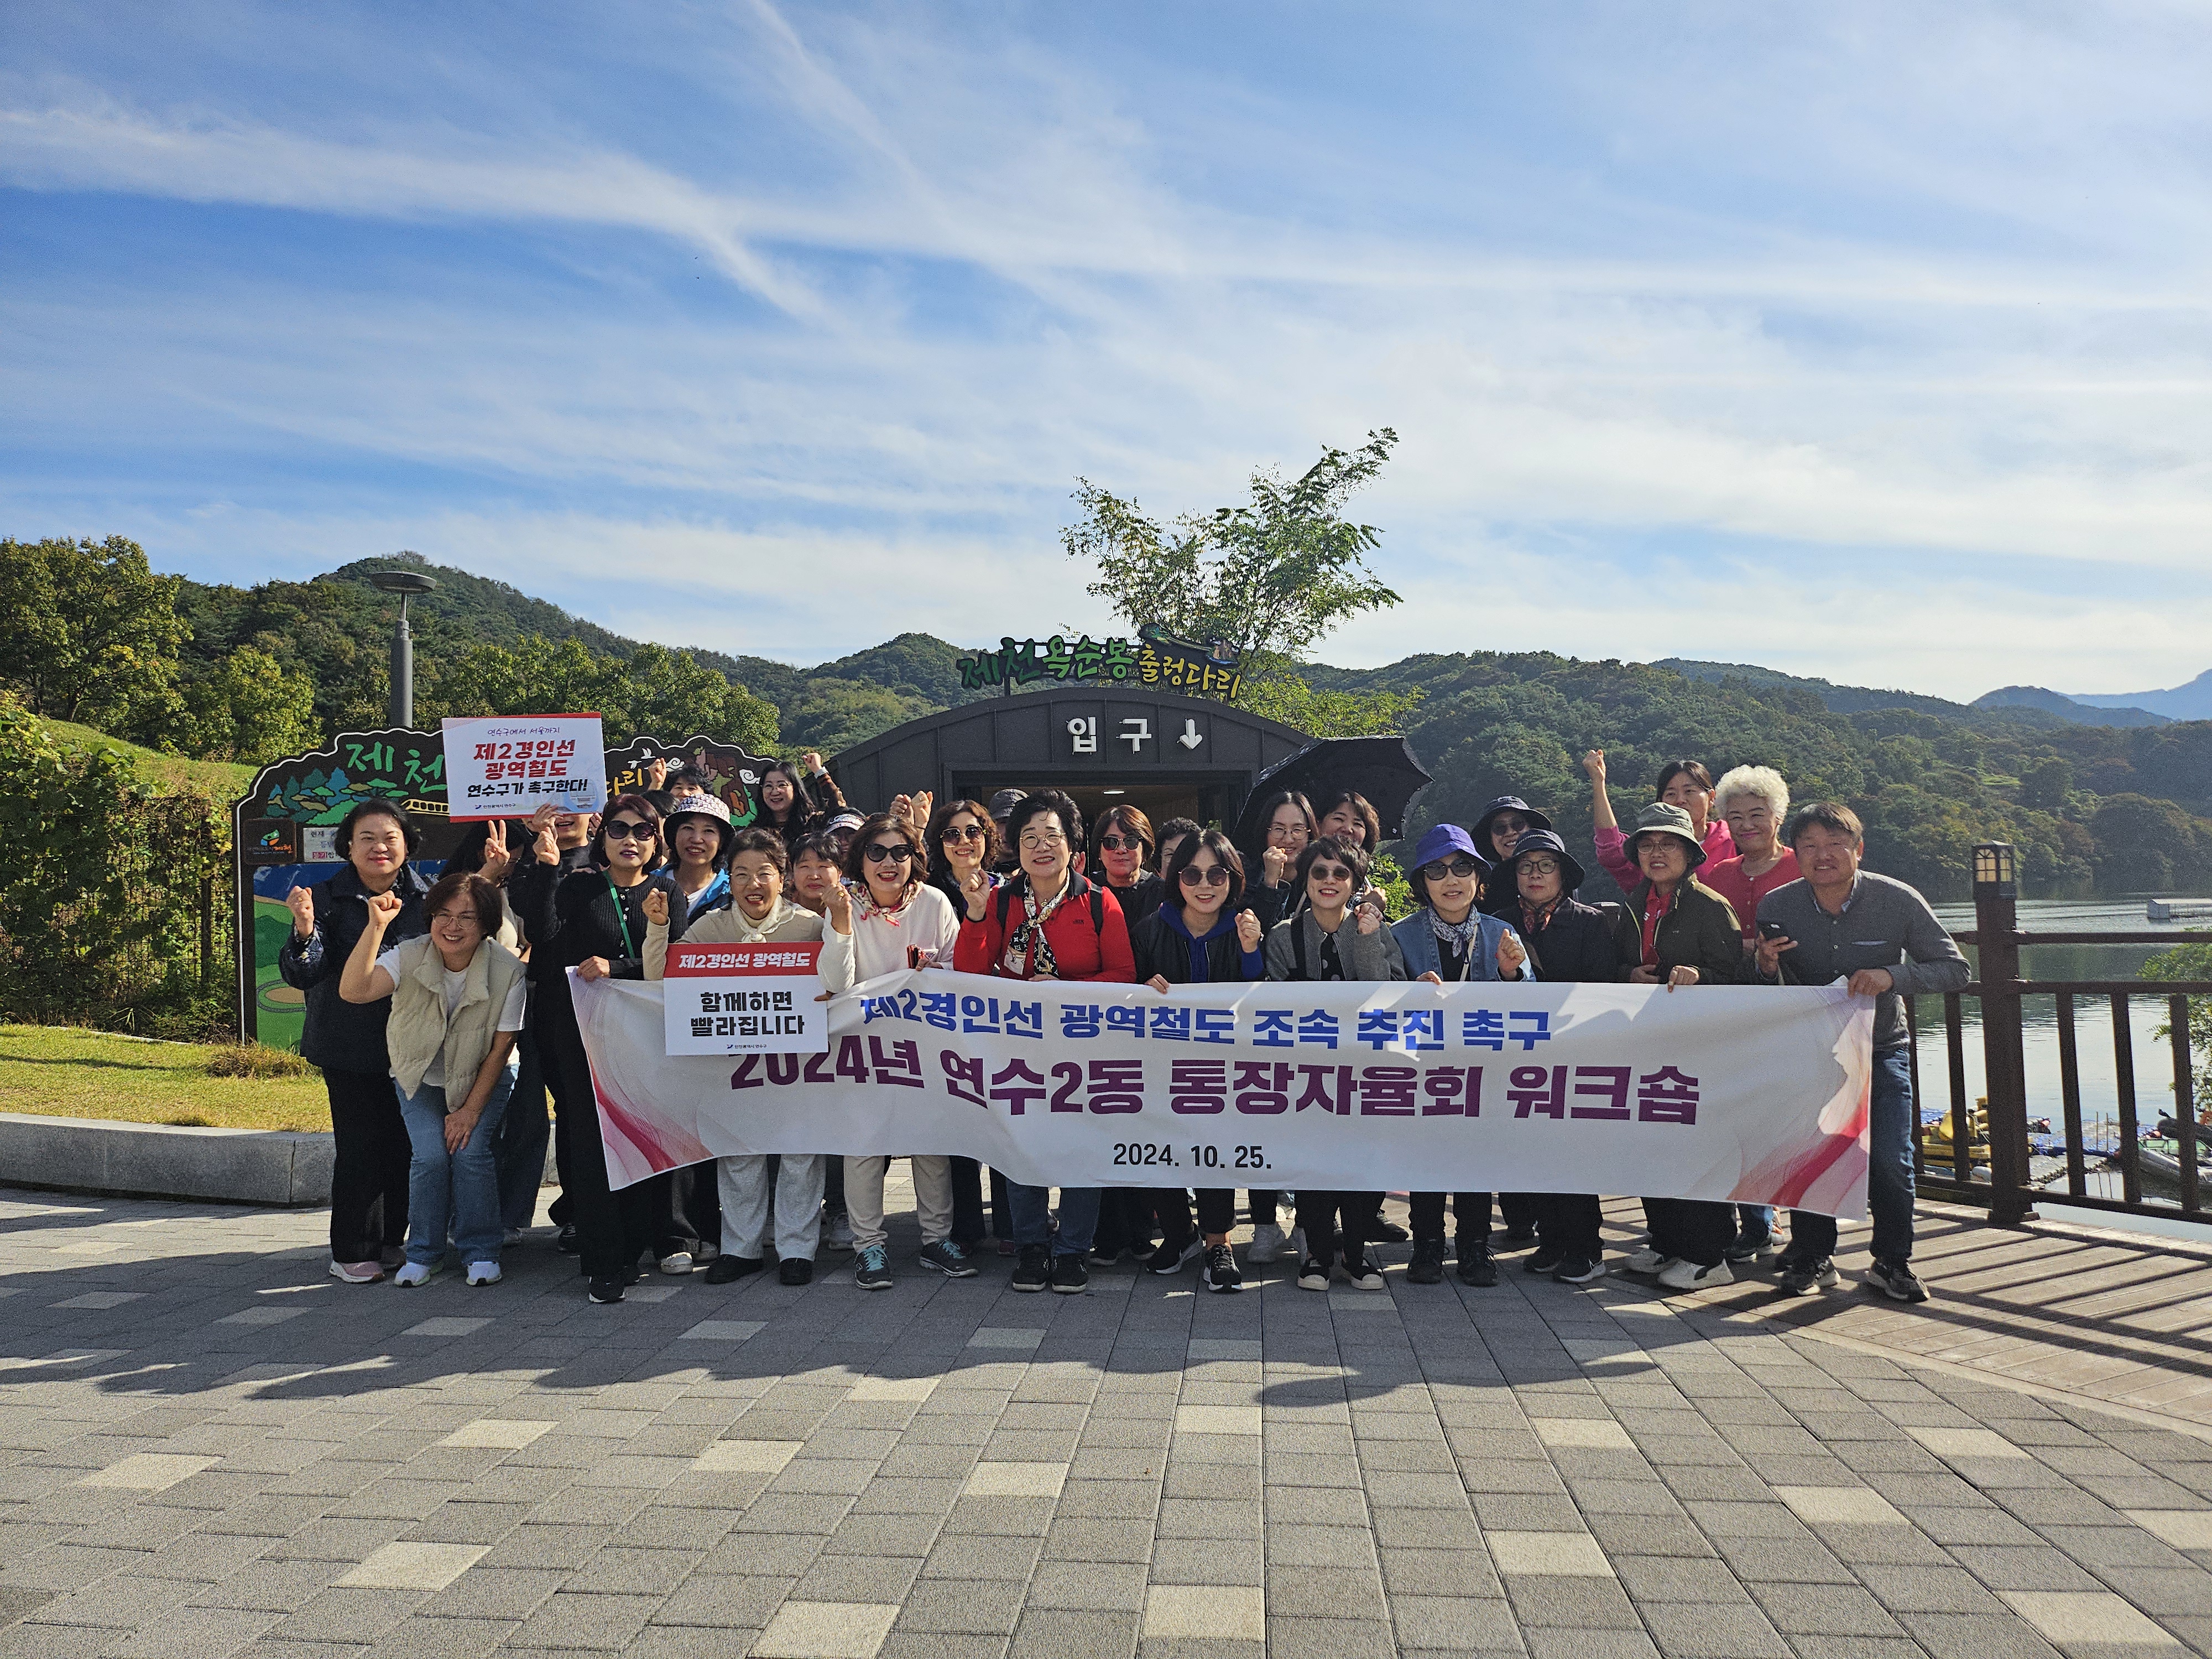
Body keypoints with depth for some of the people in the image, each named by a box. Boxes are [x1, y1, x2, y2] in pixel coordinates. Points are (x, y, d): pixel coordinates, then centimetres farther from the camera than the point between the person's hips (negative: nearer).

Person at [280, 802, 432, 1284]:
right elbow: (302, 975, -9)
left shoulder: (425, 897, 3)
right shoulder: (329, 898, -4)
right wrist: (305, 931, -31)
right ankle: (353, 1253, 11)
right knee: (359, 1146, -2)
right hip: (350, 1047, -3)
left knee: (403, 1143, 8)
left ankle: (391, 1240, 23)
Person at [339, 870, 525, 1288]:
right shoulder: (410, 957, -20)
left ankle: (481, 1253, 2)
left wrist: (470, 1109, -15)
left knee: (471, 1151, -17)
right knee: (430, 1155, -15)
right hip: (420, 1080, 1)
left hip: (482, 1080, -1)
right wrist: (376, 925, -42)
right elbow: (353, 991, -37)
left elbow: (500, 1049, -14)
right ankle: (423, 1253, 6)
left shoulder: (507, 970, -22)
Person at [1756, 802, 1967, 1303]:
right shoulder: (1777, 907, -13)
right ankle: (1812, 1257, 17)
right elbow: (1768, 998, -2)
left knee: (1889, 1160, -9)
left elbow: (1955, 969, -12)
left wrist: (1892, 976, -30)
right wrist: (1768, 968, -26)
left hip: (1881, 1047, -1)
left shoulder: (1898, 901, -16)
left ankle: (1892, 1262, 12)